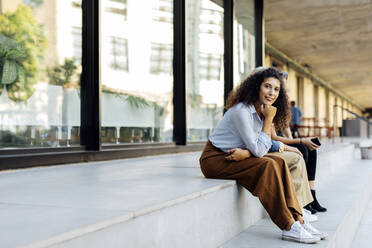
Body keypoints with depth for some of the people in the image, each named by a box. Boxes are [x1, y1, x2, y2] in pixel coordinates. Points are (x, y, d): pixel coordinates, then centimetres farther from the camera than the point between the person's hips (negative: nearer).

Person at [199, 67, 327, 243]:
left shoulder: (262, 112, 5)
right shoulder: (242, 111, -22)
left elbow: (262, 148, 3)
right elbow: (259, 151, -22)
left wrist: (246, 153, -18)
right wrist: (268, 120, -20)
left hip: (234, 157, 8)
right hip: (213, 160, -8)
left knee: (279, 162, -11)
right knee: (267, 165, -26)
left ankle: (297, 219, -13)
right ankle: (289, 228, -24)